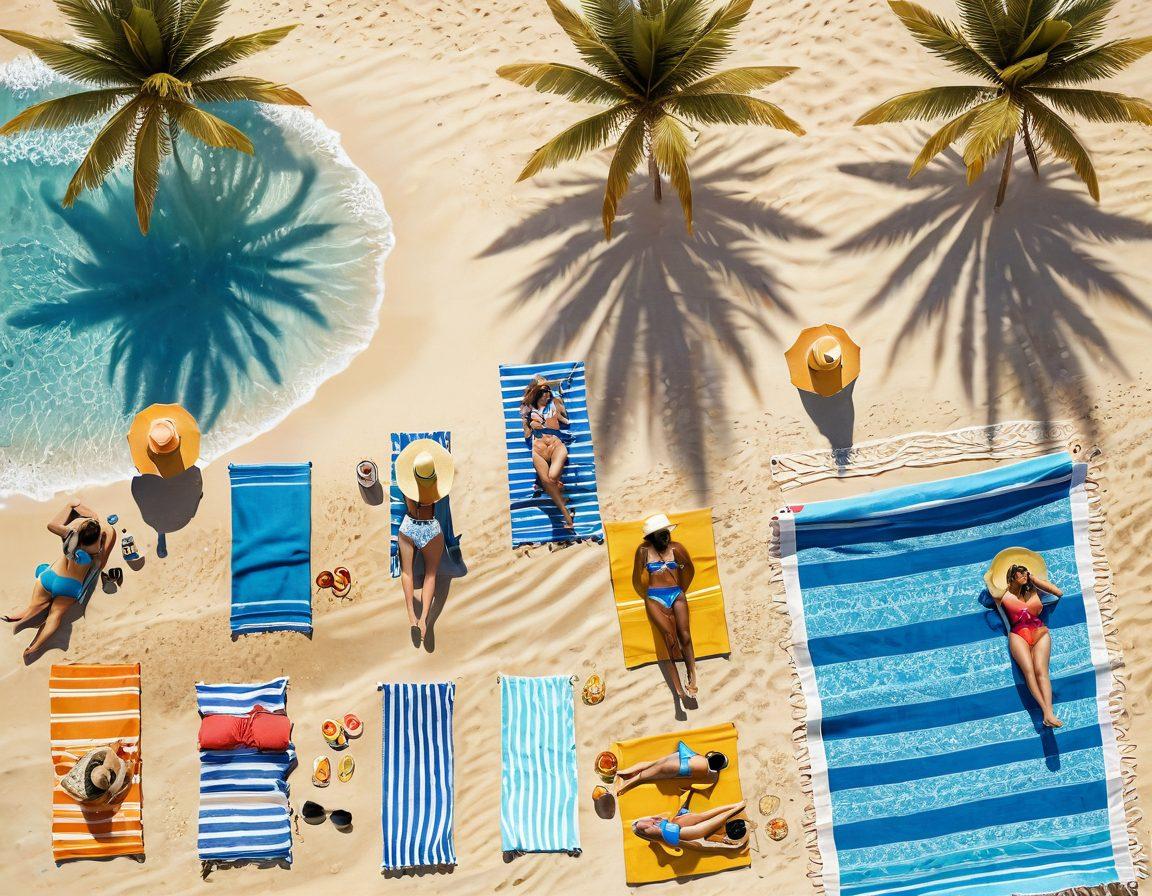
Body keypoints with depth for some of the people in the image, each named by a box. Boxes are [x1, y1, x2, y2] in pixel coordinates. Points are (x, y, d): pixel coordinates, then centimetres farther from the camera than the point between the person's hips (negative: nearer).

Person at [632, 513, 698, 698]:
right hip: (655, 598, -2)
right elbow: (637, 579, 8)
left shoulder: (676, 548, 2)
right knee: (669, 635, -20)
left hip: (677, 594, 2)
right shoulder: (644, 550, -1)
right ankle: (678, 685, -23)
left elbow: (690, 570, 17)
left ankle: (691, 680, -14)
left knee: (685, 636, -17)